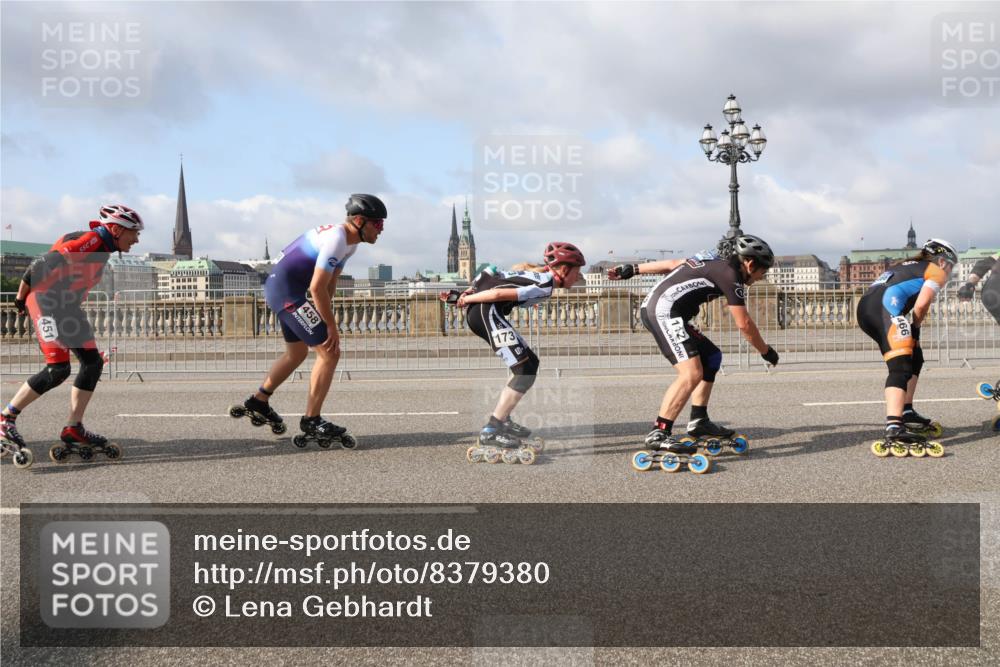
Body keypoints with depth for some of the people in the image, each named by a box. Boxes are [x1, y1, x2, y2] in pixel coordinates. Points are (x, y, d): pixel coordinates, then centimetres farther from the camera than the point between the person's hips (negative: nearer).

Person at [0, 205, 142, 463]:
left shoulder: (102, 247, 12)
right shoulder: (89, 241, -20)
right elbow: (41, 266, -23)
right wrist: (21, 298, -13)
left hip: (67, 306, 10)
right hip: (45, 302, -10)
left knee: (93, 362, 2)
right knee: (58, 369, -14)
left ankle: (73, 429, 7)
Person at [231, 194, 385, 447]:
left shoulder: (350, 241, 9)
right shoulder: (336, 239, -22)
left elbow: (330, 285, 11)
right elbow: (317, 288, -24)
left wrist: (325, 320, 5)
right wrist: (331, 326, -16)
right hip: (287, 291, -11)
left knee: (297, 353, 26)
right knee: (330, 353, -11)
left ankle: (258, 403, 41)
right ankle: (311, 422, -2)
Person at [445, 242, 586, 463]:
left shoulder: (538, 274, 17)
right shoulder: (544, 286, -12)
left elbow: (494, 282, 16)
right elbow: (499, 294, -18)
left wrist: (465, 296, 14)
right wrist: (467, 299, -7)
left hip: (479, 312, 11)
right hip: (486, 312, -11)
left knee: (531, 362, 15)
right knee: (525, 371, -12)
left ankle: (502, 419, 20)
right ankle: (490, 432, -13)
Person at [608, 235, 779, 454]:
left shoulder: (716, 262, 20)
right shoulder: (731, 275, -7)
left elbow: (672, 263, 24)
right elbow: (744, 323, -7)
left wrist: (632, 269, 29)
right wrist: (766, 352, 5)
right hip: (665, 311, -11)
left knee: (711, 358, 17)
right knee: (692, 374, -20)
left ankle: (699, 421, 20)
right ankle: (659, 433, -21)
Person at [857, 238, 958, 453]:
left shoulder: (905, 266, 38)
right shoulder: (936, 271, 17)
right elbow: (921, 304, -2)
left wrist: (911, 328, 17)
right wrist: (916, 326, 14)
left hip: (864, 307, 8)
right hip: (885, 307, -8)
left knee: (914, 358, 25)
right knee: (901, 368, -17)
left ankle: (906, 412, 27)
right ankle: (894, 428, -35)